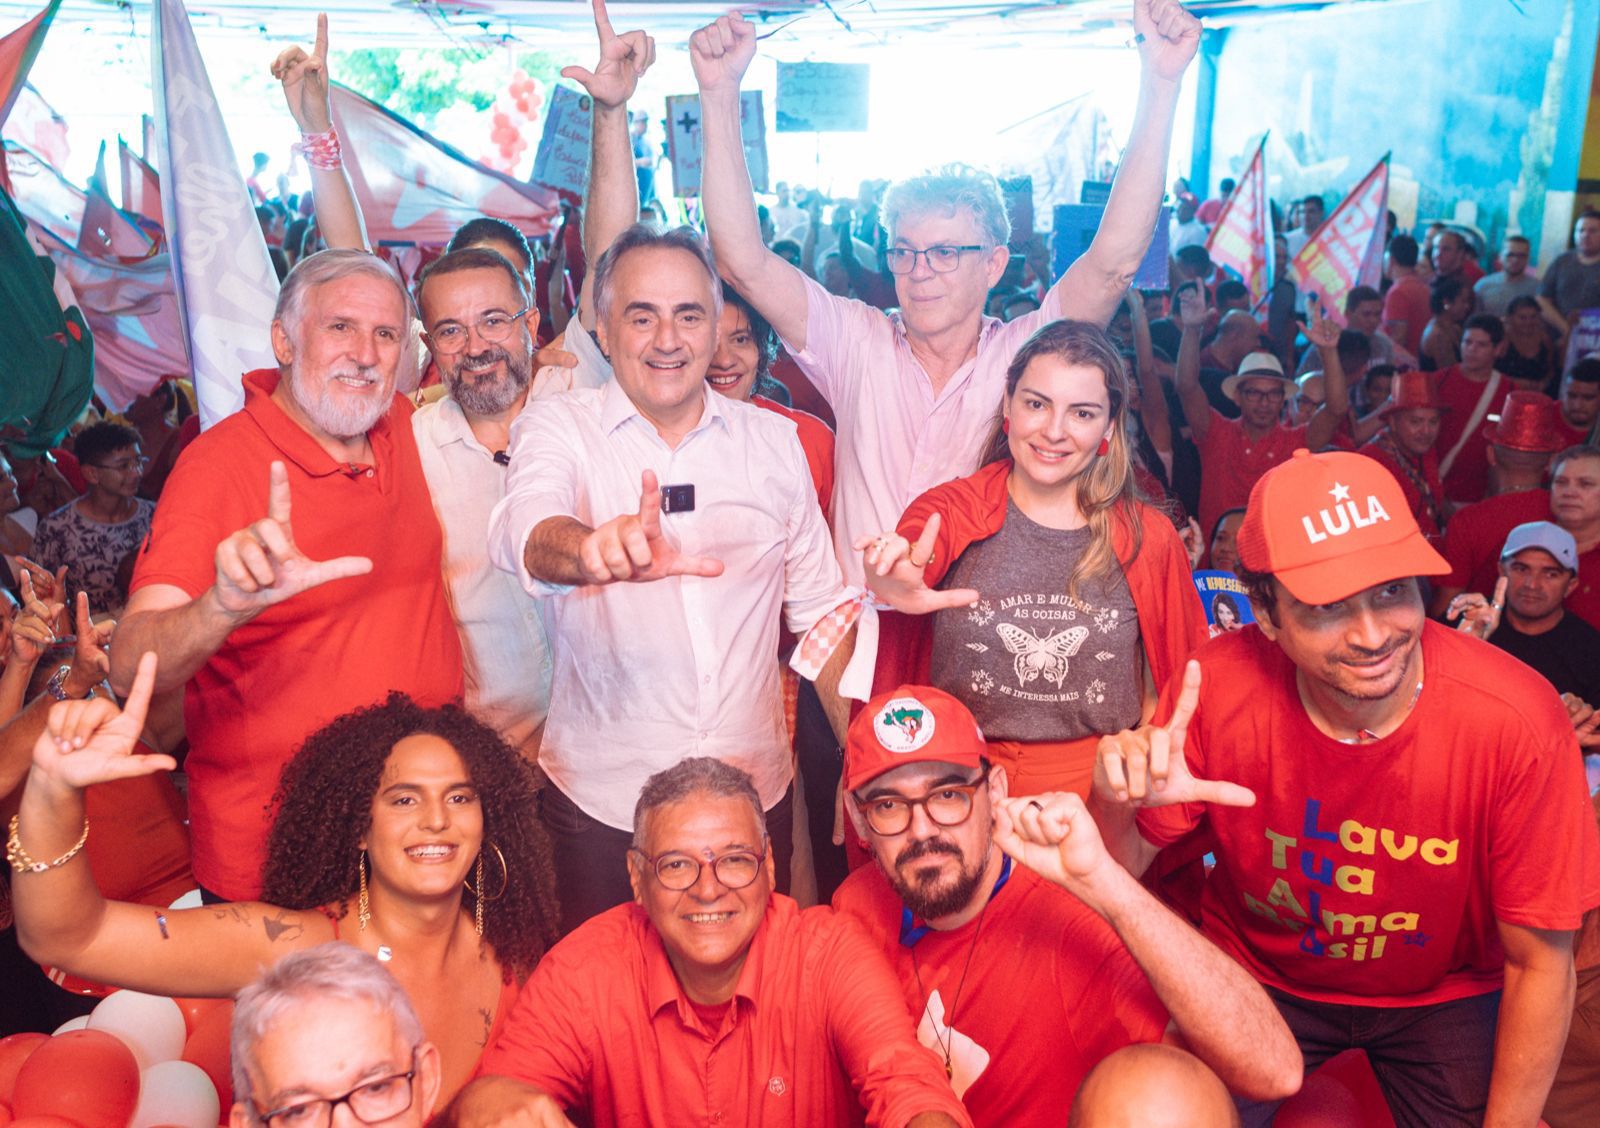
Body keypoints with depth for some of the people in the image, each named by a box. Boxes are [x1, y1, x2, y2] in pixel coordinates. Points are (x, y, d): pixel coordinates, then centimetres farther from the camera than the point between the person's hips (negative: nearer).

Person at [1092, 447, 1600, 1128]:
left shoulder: (1515, 721, -30)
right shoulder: (1219, 689, -28)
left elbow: (1540, 963, -16)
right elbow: (1123, 870, -17)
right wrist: (1115, 803, -39)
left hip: (1442, 998, 0)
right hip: (1259, 977, 0)